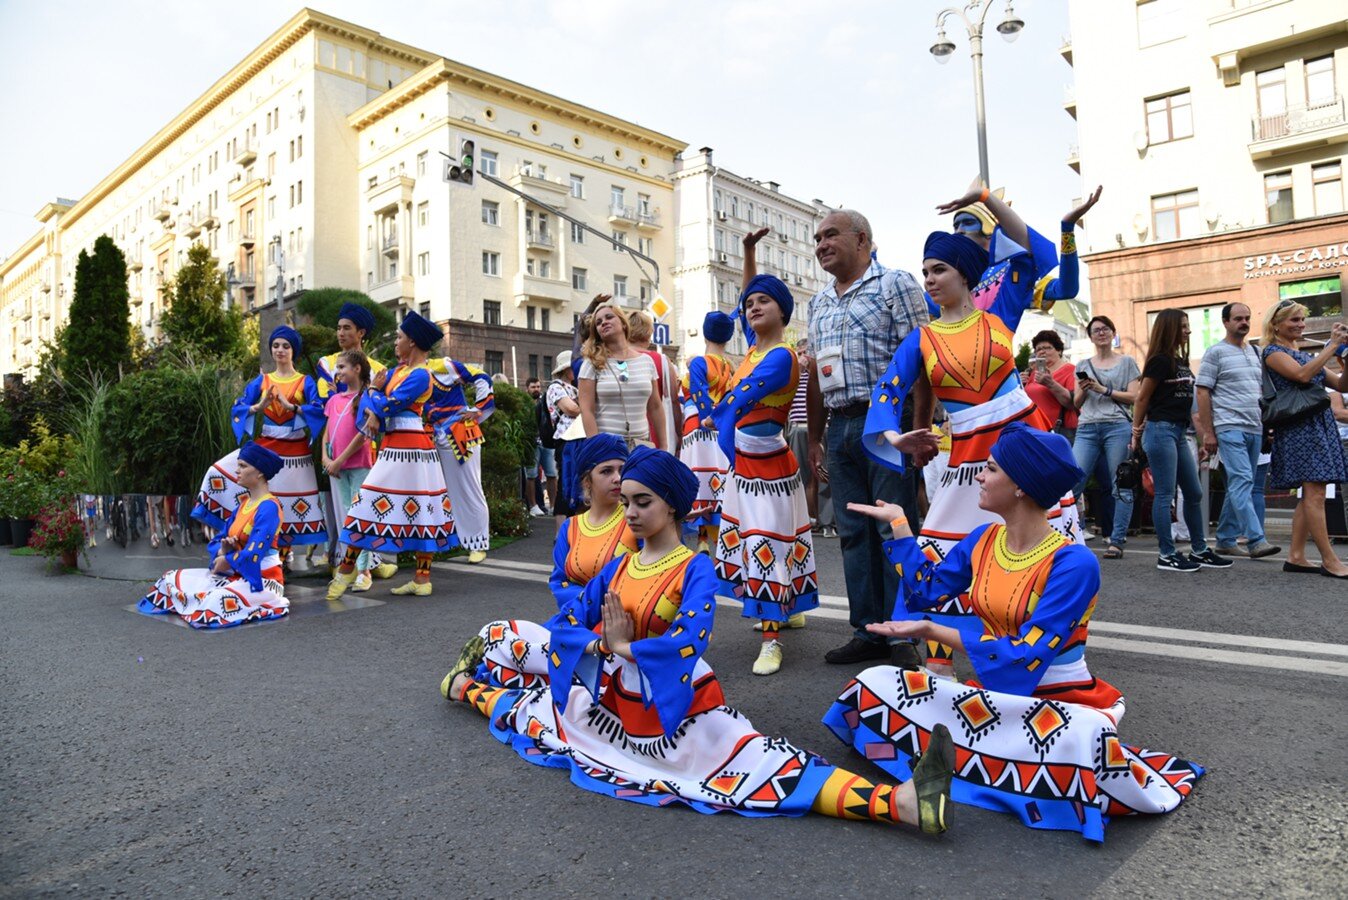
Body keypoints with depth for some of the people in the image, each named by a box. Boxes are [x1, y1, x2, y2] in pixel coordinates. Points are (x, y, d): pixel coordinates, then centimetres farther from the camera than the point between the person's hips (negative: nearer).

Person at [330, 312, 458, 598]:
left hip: (409, 447, -9)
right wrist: (372, 414, -8)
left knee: (419, 508, -1)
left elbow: (391, 405, -15)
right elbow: (372, 392, 12)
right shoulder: (399, 369, 16)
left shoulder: (420, 374, -12)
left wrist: (374, 399, 5)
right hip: (393, 446, 9)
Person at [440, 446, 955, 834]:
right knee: (537, 704, 8)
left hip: (677, 711, -6)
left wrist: (622, 647, -16)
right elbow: (563, 625, 4)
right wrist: (601, 644, -17)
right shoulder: (617, 569, 8)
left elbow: (690, 640, -26)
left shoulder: (695, 570, -9)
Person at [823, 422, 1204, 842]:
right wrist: (897, 522, 10)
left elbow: (1028, 655, -24)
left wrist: (932, 630, -24)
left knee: (1087, 735, -41)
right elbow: (924, 591, 7)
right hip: (996, 695, 7)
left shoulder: (1073, 564, -19)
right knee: (874, 684, -12)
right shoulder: (983, 540, 1)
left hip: (1062, 703, -6)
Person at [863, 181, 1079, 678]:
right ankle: (938, 661, 8)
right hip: (968, 455, 0)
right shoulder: (921, 340, 2)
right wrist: (893, 436, -28)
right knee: (939, 553, -4)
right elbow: (887, 392, -8)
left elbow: (1033, 250, -6)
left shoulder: (1000, 312, 2)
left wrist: (986, 198, -13)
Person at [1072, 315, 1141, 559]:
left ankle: (1117, 541, 0)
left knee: (1120, 486, -3)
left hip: (1117, 427, -2)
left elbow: (1134, 396, 2)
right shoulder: (1083, 365, 20)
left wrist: (1104, 390, -6)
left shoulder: (1126, 362, 12)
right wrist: (1083, 390, -2)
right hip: (1087, 429, 2)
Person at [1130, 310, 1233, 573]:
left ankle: (1200, 551, 21)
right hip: (1161, 430, -9)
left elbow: (1186, 401, 18)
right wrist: (1137, 433, -3)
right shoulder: (1160, 360, -9)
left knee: (1194, 493, 12)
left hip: (1179, 432, 9)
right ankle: (1167, 555, 1)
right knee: (1165, 494, -5)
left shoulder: (1181, 361, 16)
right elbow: (1142, 398, -7)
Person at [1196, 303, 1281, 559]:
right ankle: (1255, 541, -19)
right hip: (1230, 429, -7)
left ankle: (1225, 540, 15)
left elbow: (1262, 391, 23)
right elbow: (1202, 393, -6)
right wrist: (1208, 433, -11)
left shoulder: (1255, 352, 17)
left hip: (1255, 429, 7)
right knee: (1242, 481, -15)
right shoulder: (1216, 352, -2)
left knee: (1238, 486, 8)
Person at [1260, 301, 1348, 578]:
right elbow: (1302, 375, -18)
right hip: (1299, 427, -9)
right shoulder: (1273, 352, -1)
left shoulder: (1305, 354, 22)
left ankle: (1295, 556, 9)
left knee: (1310, 494, 6)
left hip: (1320, 425, 9)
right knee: (1315, 493, -11)